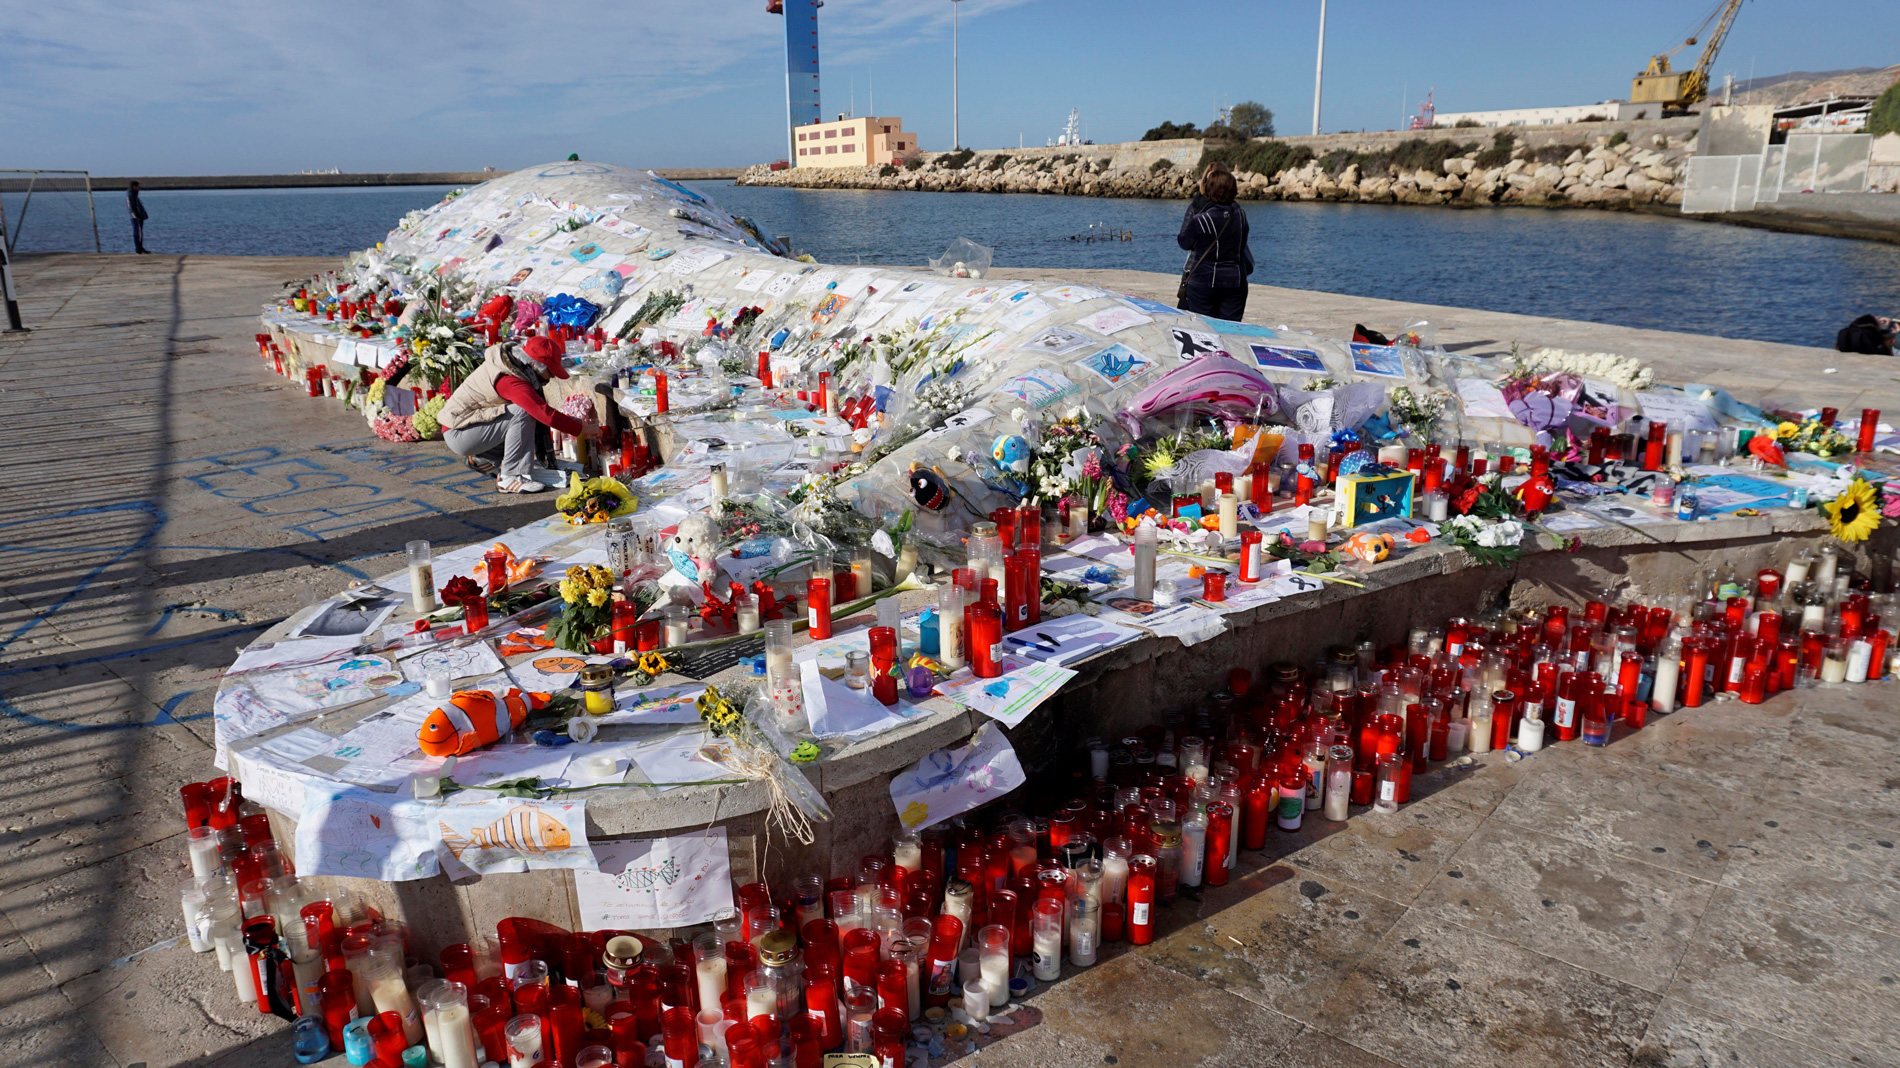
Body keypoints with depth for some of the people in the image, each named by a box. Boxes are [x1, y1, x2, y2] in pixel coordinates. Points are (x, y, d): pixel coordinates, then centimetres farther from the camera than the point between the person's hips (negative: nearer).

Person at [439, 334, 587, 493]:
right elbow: (547, 415, -31)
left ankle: (481, 457, 16)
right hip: (457, 435, -10)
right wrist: (582, 428, -22)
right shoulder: (511, 381, -27)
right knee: (523, 413, -25)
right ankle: (511, 478, -21)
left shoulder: (508, 360, 1)